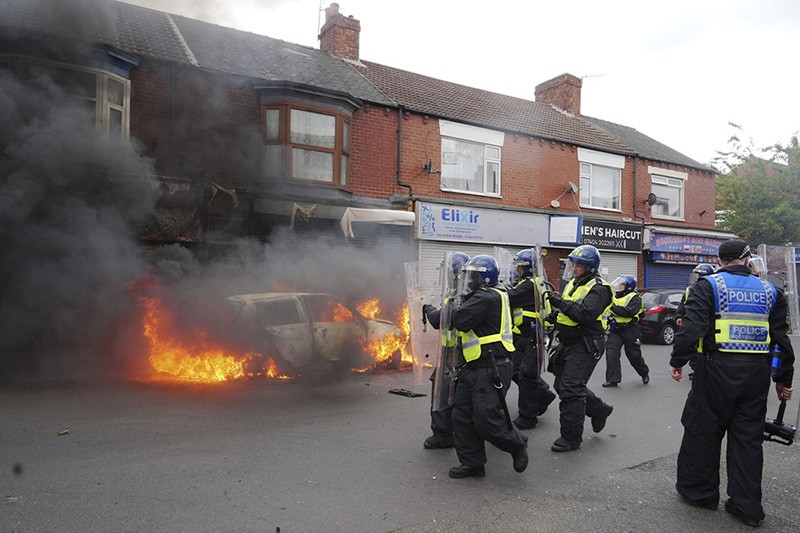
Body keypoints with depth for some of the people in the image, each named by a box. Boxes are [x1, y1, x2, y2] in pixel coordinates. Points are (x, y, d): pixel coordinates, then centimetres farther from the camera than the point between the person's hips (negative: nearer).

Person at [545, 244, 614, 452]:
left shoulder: (598, 288, -13)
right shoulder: (574, 284, 14)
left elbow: (586, 314, -27)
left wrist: (561, 302, -25)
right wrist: (556, 316, 9)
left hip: (585, 345, -9)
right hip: (569, 343, 9)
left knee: (570, 389, -9)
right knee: (563, 386, 15)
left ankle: (571, 437, 3)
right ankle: (599, 409, 34)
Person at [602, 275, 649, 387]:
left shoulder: (634, 298, -8)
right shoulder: (615, 296, 12)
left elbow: (630, 312, -25)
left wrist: (614, 307, -25)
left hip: (630, 331, -5)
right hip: (615, 330, 5)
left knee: (634, 356, 7)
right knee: (611, 353, -9)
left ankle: (644, 373, 37)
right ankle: (612, 379, -3)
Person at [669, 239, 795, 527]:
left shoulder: (709, 285, -4)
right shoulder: (768, 290, 10)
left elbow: (693, 327, -15)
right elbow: (782, 337, 12)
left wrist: (677, 360, -5)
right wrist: (784, 379, 19)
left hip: (718, 369, -4)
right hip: (757, 373, 5)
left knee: (703, 430, 9)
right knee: (748, 437, 12)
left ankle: (698, 491, 21)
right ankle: (747, 506, 18)